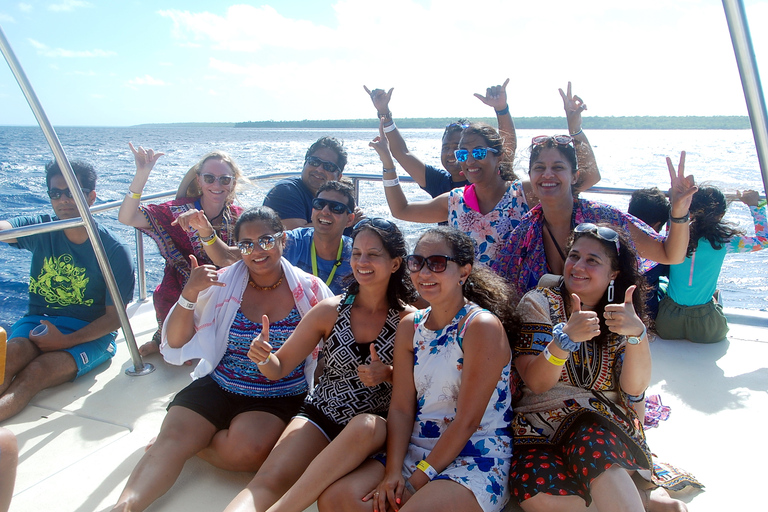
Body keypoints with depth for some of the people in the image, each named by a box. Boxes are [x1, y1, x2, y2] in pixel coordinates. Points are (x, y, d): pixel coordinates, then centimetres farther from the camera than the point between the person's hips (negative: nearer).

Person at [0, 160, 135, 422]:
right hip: (38, 321, 3)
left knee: (36, 373, -29)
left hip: (90, 334, -3)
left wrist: (66, 341, -18)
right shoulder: (41, 229, 1)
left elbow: (115, 317, -8)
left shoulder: (115, 252, -9)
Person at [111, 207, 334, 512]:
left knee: (244, 450, -27)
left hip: (280, 398, -2)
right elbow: (175, 343, 2)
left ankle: (191, 441, -2)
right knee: (171, 437, -23)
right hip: (219, 387, 2)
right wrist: (189, 295, -14)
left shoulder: (310, 289, -2)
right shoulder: (222, 283, 2)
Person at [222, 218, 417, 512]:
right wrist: (263, 357, -21)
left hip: (377, 425, -1)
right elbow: (278, 368, 2)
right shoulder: (330, 310, -2)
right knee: (270, 480, -26)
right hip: (321, 417, 2)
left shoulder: (409, 321, -6)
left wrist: (388, 374, -17)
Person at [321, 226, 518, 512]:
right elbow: (401, 407, 1)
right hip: (415, 450, 5)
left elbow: (467, 420, -15)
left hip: (476, 458, -5)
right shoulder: (410, 326, 7)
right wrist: (393, 472, -12)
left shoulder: (482, 326, -13)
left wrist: (418, 481, -14)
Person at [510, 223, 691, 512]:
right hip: (543, 430, 1)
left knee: (592, 443, -37)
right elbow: (535, 382, -10)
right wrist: (567, 337, -28)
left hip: (607, 429, 0)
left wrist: (637, 333, -22)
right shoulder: (539, 303, 2)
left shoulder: (621, 316, 9)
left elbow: (635, 389, -5)